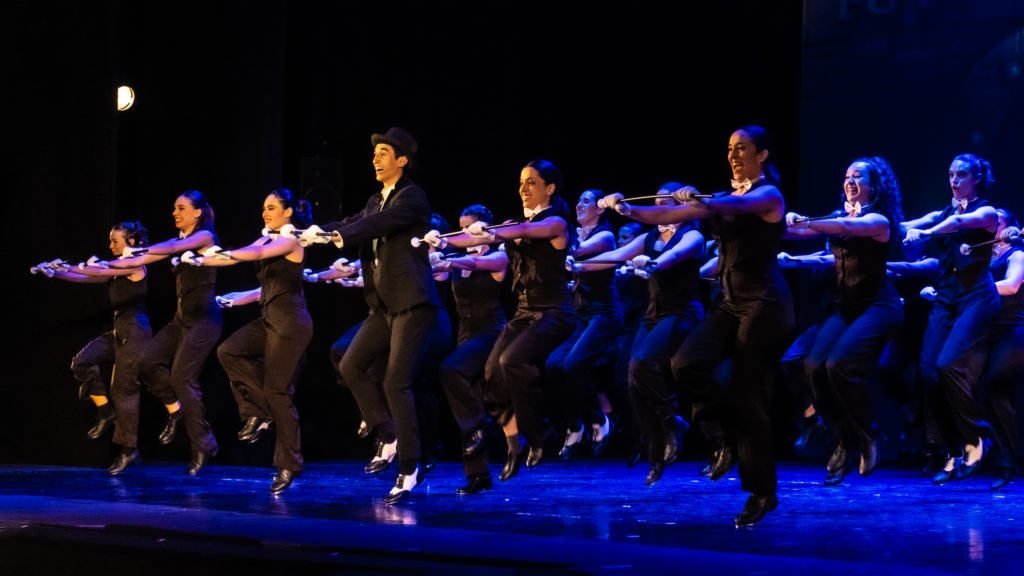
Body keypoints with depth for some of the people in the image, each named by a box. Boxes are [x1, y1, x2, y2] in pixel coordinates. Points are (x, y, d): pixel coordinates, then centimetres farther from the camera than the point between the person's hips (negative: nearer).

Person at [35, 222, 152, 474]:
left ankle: (129, 451, 1)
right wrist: (55, 273, 2)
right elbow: (88, 278, 12)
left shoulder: (135, 266, -9)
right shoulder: (117, 269, 17)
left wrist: (67, 267, -21)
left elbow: (100, 272, -20)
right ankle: (106, 410, 4)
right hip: (119, 332, 8)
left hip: (136, 332, -8)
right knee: (82, 361, -9)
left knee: (123, 389, -6)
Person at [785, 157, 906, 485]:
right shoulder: (839, 217, 14)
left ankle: (869, 438, -6)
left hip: (879, 305, -6)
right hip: (847, 307, 6)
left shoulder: (879, 220, -7)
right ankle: (843, 445, -1)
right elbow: (801, 232, 3)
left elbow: (848, 228, -28)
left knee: (841, 365, -27)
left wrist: (804, 222, -39)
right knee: (815, 367, -15)